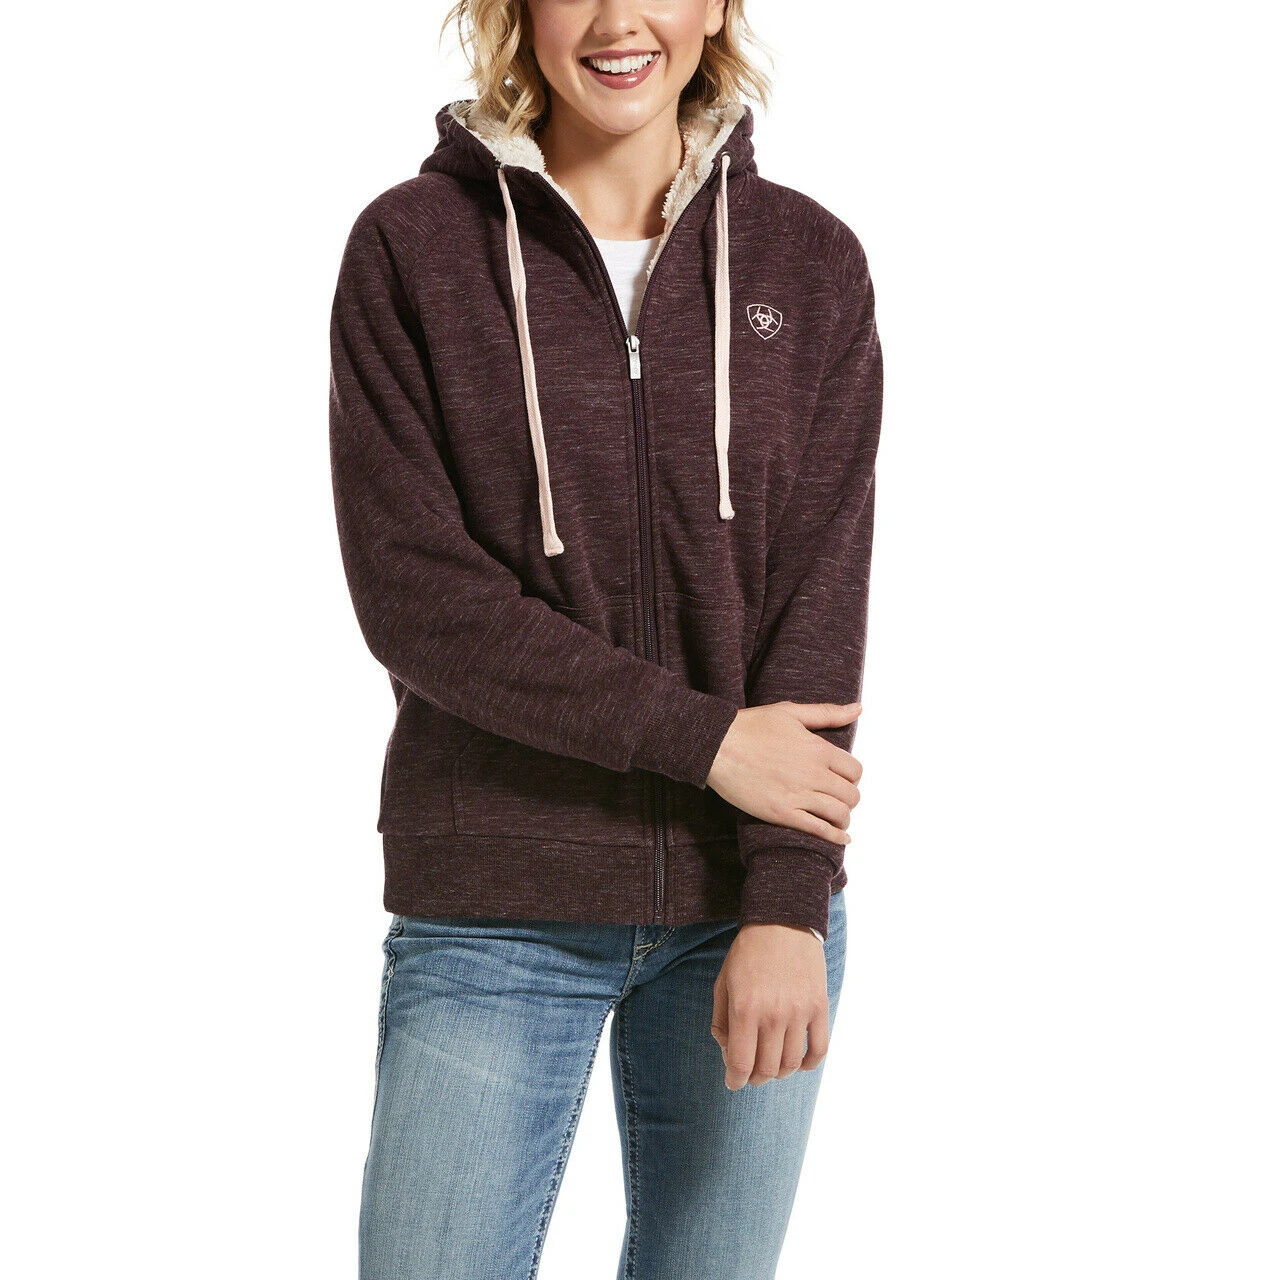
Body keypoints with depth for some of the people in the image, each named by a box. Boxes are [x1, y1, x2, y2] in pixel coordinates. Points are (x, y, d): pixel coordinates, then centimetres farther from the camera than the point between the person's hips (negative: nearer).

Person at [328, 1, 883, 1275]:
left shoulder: (809, 262, 3)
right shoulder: (411, 246, -2)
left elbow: (820, 588, -3)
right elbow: (412, 590, -9)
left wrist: (789, 902, -12)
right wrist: (700, 737, -14)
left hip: (747, 906, 2)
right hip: (496, 917, -1)